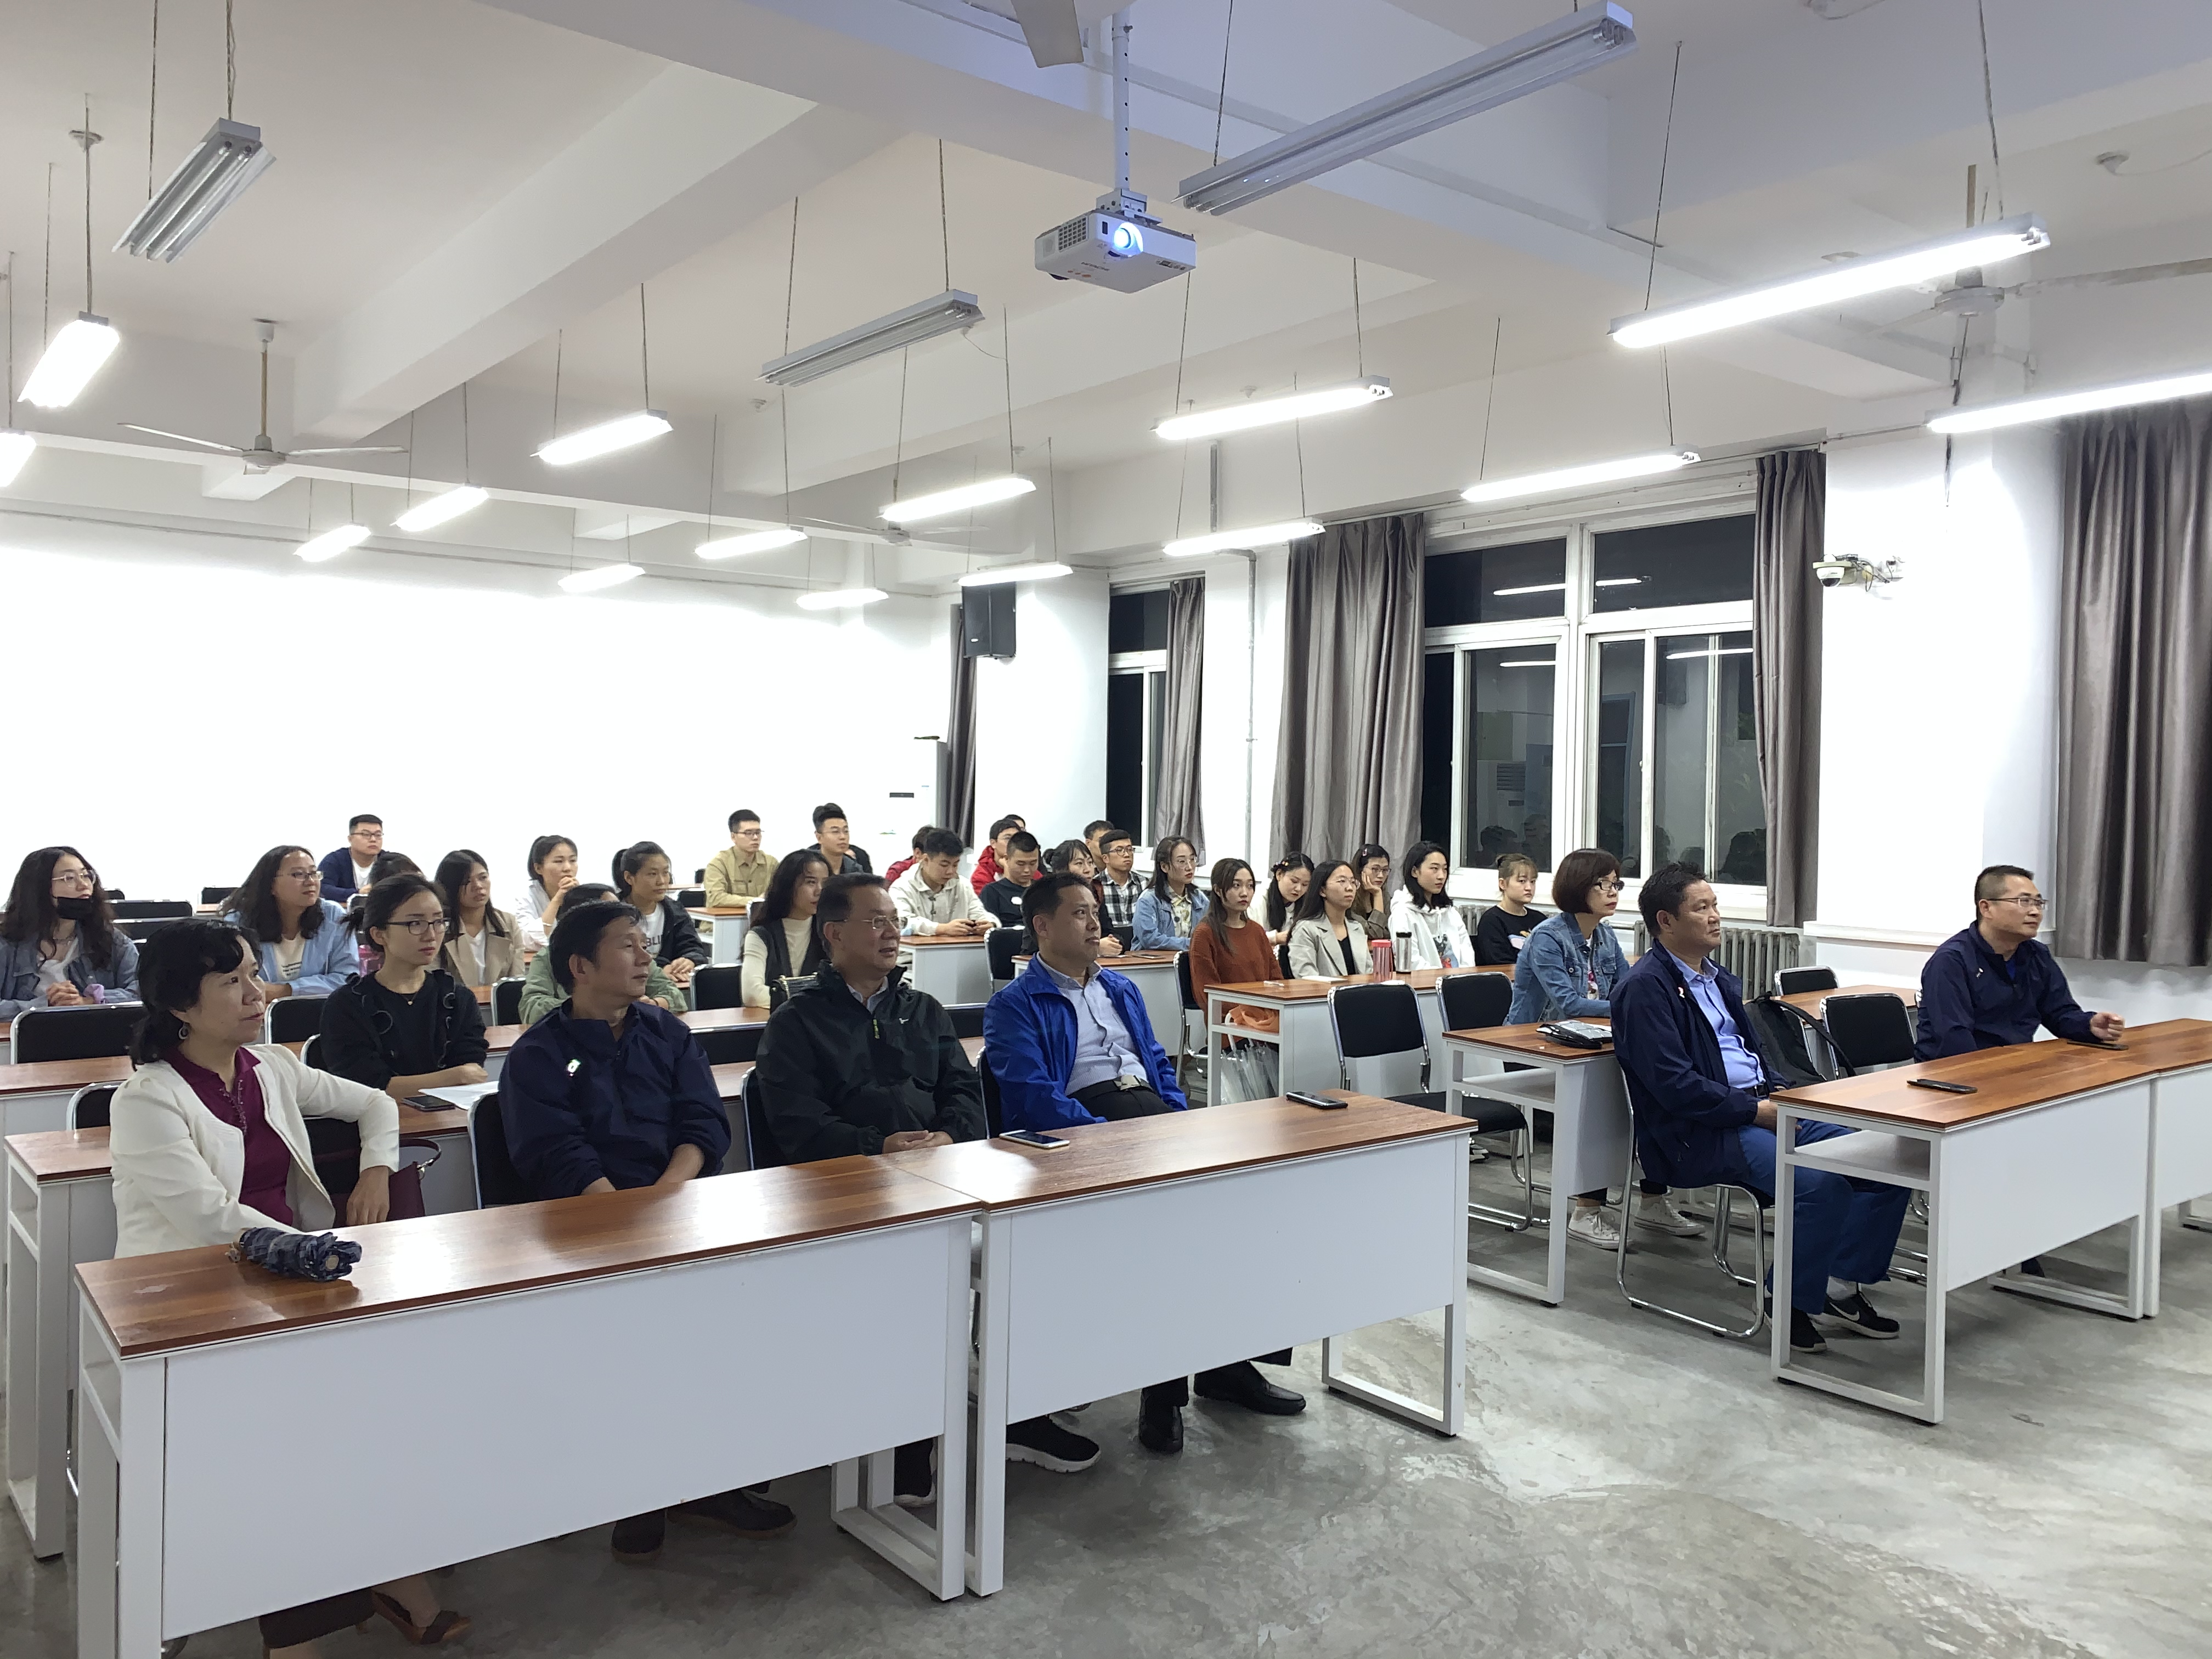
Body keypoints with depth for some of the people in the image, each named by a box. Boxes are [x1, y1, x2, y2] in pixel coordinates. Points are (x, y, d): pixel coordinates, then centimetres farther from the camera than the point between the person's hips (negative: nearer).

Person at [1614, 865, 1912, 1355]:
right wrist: (1757, 1110, -17)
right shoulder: (1645, 988, -11)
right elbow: (1674, 1084, -19)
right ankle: (1790, 1306, -7)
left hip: (1764, 1107, 9)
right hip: (1699, 1133, -9)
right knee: (1822, 1184, -28)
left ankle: (1842, 1286, 4)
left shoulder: (1719, 979, 19)